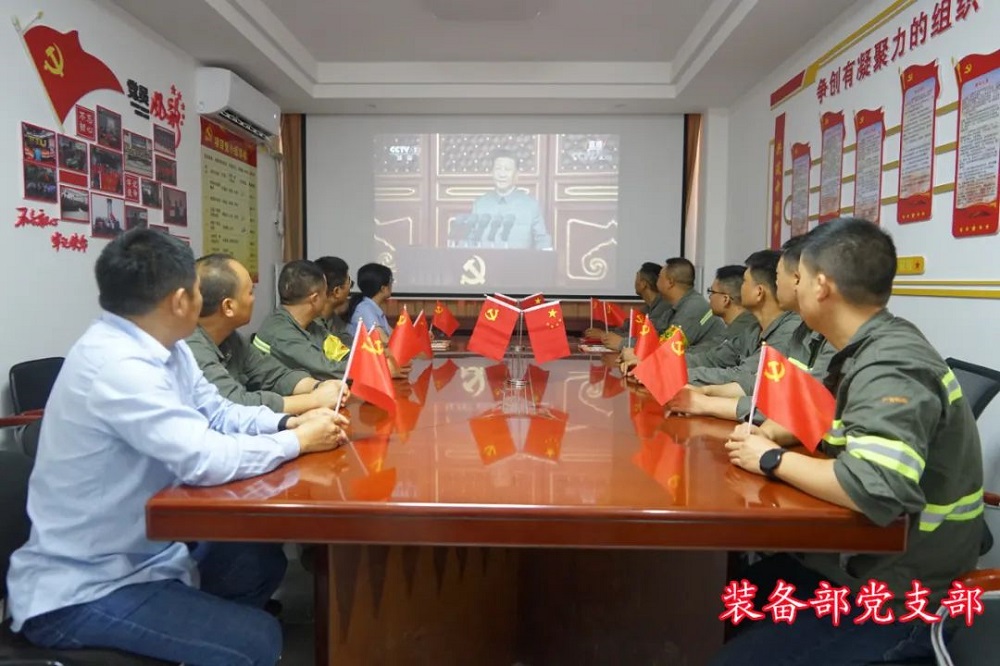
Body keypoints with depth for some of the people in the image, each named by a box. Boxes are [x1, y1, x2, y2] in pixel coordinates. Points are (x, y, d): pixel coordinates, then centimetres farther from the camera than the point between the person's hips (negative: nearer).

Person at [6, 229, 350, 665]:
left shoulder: (163, 347, 0)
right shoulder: (116, 365, -30)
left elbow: (217, 413, 8)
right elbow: (207, 459, -36)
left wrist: (289, 422, -8)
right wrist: (298, 442, -20)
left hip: (137, 552, 9)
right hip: (78, 593, -9)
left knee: (264, 560, 16)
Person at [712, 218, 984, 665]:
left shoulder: (890, 369, -27)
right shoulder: (869, 350, 3)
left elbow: (876, 489, -41)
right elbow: (829, 423, 17)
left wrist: (773, 460, -24)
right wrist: (766, 435, -3)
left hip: (897, 598, -9)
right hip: (861, 561, 9)